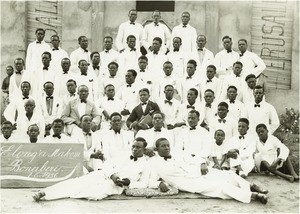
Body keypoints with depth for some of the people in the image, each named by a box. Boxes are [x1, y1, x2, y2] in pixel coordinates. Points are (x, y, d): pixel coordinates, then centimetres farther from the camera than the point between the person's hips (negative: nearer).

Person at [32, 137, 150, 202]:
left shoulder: (145, 166, 13)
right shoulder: (124, 157, 24)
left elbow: (143, 184, 7)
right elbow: (108, 165, 15)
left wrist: (129, 182, -11)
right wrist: (112, 175, -8)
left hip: (116, 185, -4)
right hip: (103, 175, 4)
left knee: (95, 194, -36)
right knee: (76, 182, -20)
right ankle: (44, 193, -26)